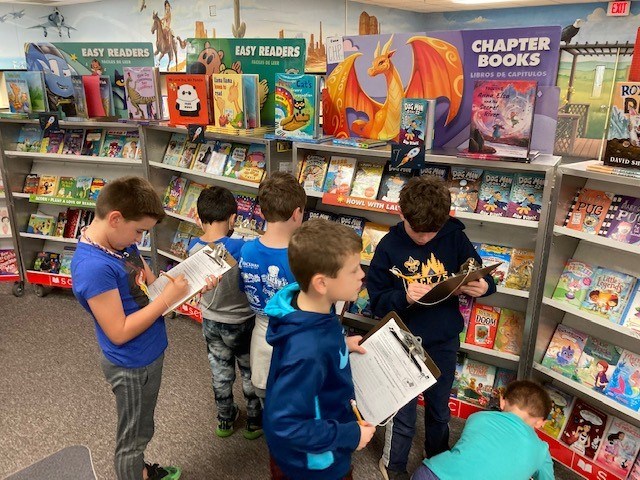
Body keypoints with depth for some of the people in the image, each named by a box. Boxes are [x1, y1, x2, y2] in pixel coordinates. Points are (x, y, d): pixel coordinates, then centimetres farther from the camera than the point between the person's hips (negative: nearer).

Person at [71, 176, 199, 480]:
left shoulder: (122, 242, -4)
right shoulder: (93, 267, -31)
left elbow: (150, 283, 7)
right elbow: (119, 333, -27)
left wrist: (188, 283, -10)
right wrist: (167, 299, -24)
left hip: (150, 354, 9)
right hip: (132, 367, -9)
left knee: (142, 429, 30)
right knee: (133, 437, 16)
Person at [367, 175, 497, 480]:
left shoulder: (454, 237, -10)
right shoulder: (389, 246, -14)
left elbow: (481, 276, -1)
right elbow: (377, 300, -12)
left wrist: (483, 287, -24)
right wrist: (404, 296, -31)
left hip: (444, 341, 2)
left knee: (439, 409, 23)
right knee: (403, 412, 12)